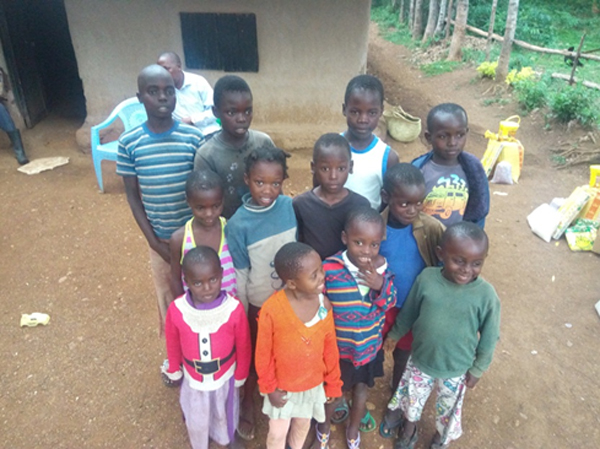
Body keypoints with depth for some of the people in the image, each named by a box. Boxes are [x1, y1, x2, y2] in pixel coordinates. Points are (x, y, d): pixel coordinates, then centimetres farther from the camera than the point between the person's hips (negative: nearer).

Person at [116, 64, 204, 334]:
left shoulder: (193, 137, -9)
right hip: (160, 238, 1)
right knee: (167, 294, 17)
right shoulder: (128, 143, -8)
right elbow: (133, 196, -2)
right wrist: (153, 241, -6)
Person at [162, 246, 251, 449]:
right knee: (196, 419, 26)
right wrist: (174, 371, 8)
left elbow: (243, 347, -14)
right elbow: (173, 345, -7)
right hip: (193, 378, 0)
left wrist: (240, 377, -2)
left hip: (225, 376, 0)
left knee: (226, 412, 29)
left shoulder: (234, 308, -30)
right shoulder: (176, 310, -27)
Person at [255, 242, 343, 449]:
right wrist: (269, 387, -7)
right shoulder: (272, 309, -30)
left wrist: (333, 382, 4)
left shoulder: (324, 304, -19)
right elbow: (264, 353, -16)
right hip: (282, 385, -3)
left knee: (302, 425, 28)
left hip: (313, 383, 3)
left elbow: (330, 347, -6)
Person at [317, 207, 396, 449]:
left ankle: (353, 429, 54)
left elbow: (390, 303, -7)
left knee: (361, 391, 25)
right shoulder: (329, 269, -25)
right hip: (337, 348, -3)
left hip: (370, 346, 3)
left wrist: (381, 285, -28)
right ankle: (324, 425, 53)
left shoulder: (381, 267, -15)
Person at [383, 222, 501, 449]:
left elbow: (489, 338, -10)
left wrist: (478, 369, -2)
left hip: (456, 369, -1)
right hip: (420, 360, 1)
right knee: (412, 399, 25)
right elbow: (408, 312, -4)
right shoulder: (426, 278, -22)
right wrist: (395, 334, 9)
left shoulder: (486, 295, -25)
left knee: (448, 408, 25)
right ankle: (409, 430, 57)